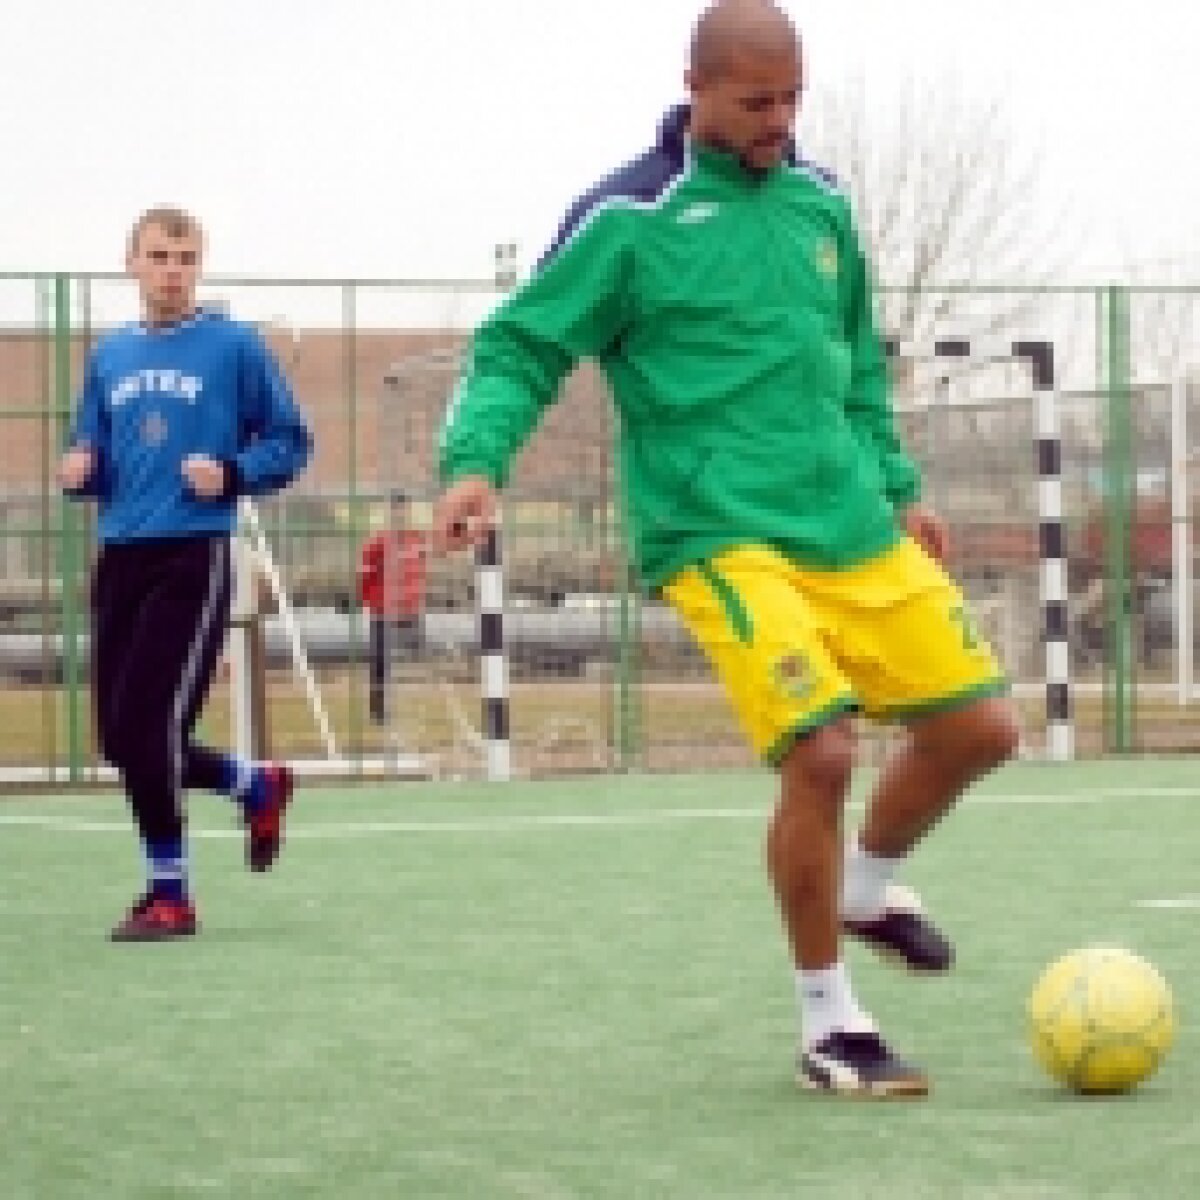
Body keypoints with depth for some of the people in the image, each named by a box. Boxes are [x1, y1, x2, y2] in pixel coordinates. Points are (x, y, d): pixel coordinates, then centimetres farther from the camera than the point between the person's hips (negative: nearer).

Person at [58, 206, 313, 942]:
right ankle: (257, 786, 29)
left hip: (192, 557, -6)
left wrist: (232, 474, -14)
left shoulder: (235, 348, 0)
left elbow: (290, 441, 3)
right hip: (120, 556, 6)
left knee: (146, 727, -12)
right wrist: (79, 472, -1)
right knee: (119, 738, 5)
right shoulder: (110, 357, 14)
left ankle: (169, 895, 3)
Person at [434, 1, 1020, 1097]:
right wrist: (476, 461, -22)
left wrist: (897, 488, 23)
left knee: (979, 726, 4)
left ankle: (870, 885, 34)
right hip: (723, 540, -7)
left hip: (854, 530, 7)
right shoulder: (630, 219, -8)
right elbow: (519, 348, -6)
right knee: (821, 751, -21)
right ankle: (828, 1027, -2)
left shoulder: (819, 204, 11)